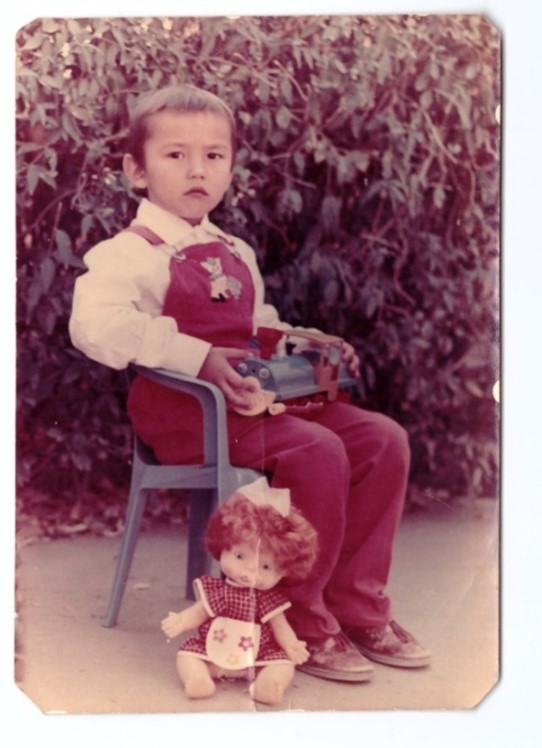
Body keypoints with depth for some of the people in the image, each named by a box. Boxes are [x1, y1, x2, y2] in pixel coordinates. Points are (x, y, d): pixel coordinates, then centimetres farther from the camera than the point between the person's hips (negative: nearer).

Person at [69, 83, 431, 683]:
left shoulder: (235, 254, 21)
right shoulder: (128, 253, -5)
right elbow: (95, 325, -23)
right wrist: (198, 359, -30)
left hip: (260, 394, 8)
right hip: (185, 407, -8)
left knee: (382, 438, -6)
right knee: (316, 451, -28)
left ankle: (357, 604, 2)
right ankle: (300, 623, -13)